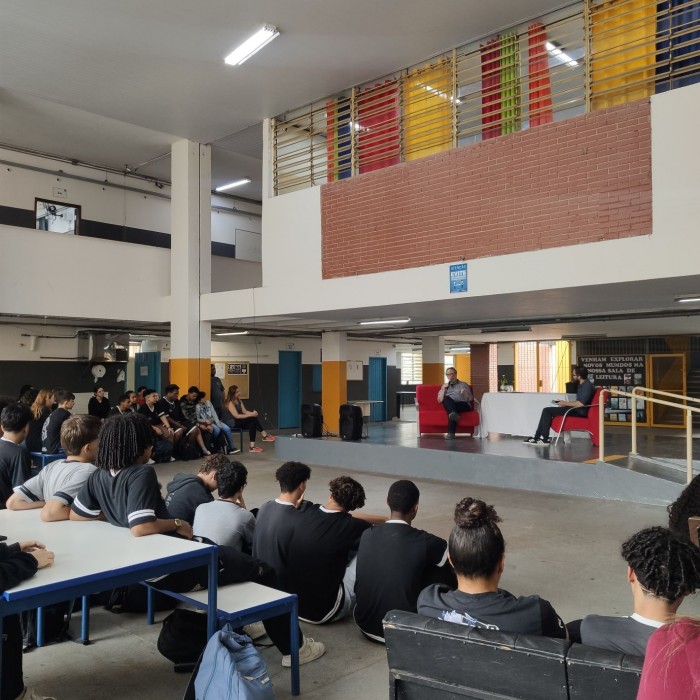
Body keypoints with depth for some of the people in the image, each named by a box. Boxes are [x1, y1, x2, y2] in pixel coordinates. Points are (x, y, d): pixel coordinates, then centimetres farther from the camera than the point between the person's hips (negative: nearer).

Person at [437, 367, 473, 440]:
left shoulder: (464, 385, 24)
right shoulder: (444, 386, 29)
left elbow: (470, 399, 14)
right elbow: (440, 400, 15)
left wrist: (464, 394, -6)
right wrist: (443, 389, 6)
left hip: (463, 404, -1)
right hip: (449, 405, 1)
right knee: (447, 398, -35)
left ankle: (451, 433, -49)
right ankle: (453, 414, -62)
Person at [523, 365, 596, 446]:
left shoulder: (587, 386, -17)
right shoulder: (582, 385, 16)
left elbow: (581, 403, -25)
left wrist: (565, 403, -13)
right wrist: (565, 403, 4)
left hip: (580, 411, -10)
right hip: (576, 409, 10)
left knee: (547, 411, -14)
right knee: (547, 410, 4)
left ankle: (544, 439, -10)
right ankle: (536, 437, -1)